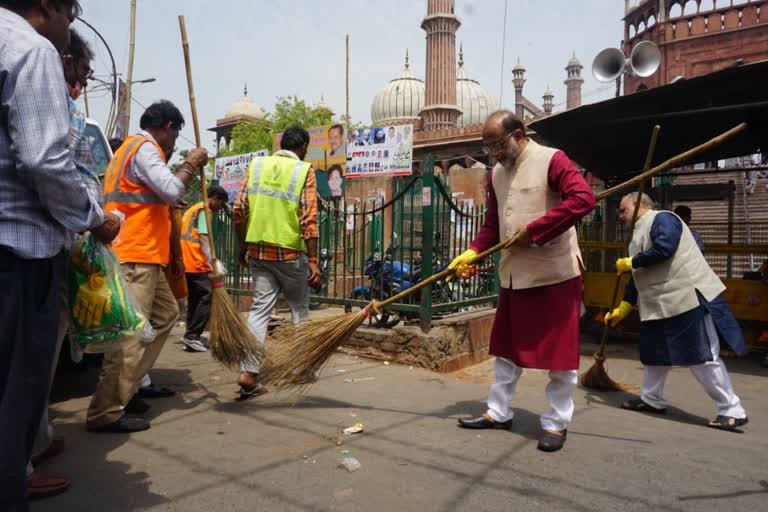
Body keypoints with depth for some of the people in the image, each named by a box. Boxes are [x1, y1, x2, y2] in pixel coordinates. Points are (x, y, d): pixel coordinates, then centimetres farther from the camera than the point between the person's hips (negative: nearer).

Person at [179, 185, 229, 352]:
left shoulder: (192, 209, 25)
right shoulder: (204, 210, -5)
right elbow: (203, 238, -18)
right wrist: (213, 262, -27)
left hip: (186, 262, 10)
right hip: (196, 263, -10)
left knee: (194, 299, 12)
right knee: (208, 296, -9)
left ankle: (191, 338, 14)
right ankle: (192, 336, -12)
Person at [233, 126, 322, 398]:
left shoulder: (257, 164, 7)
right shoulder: (304, 171, -4)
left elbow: (239, 210, 3)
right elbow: (309, 220, -13)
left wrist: (243, 246, 15)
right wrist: (313, 261, -11)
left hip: (257, 250, 3)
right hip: (290, 252, -3)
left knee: (260, 307, 7)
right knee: (299, 307, 14)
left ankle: (248, 371, -3)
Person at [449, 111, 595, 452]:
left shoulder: (551, 160, -10)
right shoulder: (497, 173, 11)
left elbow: (583, 199, -25)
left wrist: (533, 231, -24)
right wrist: (471, 253, -3)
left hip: (555, 274, -7)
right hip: (514, 276, 7)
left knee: (559, 351, 4)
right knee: (507, 347, 14)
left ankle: (557, 423, 18)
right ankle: (499, 412, 28)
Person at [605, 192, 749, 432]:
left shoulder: (662, 219, -7)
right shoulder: (639, 234, 19)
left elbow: (663, 249, -27)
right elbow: (638, 277, 22)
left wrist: (629, 262, -13)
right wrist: (621, 310, 22)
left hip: (689, 298, -10)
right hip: (659, 306, 10)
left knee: (703, 357, -5)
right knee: (655, 353, 15)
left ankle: (732, 411, 6)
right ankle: (651, 400, 30)